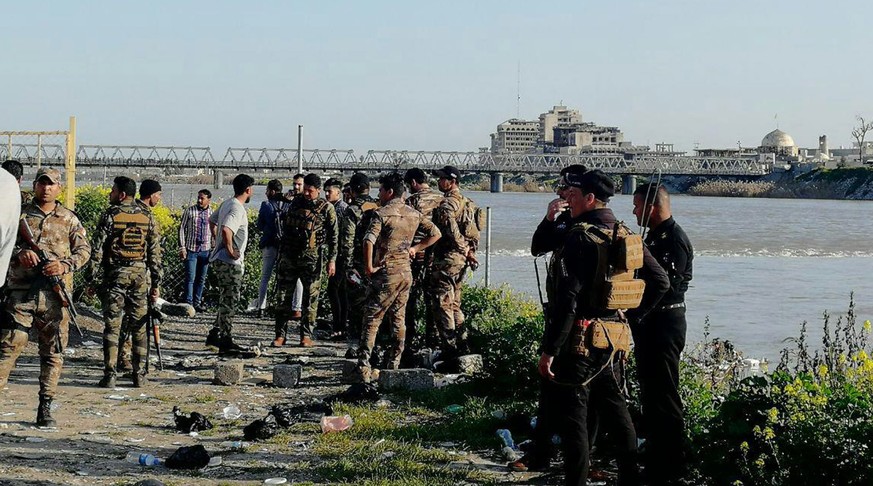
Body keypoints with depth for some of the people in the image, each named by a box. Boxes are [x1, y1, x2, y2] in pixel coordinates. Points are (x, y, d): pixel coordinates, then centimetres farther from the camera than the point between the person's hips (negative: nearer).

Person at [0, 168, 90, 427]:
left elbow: (83, 250, 8)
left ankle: (45, 407, 12)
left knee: (53, 352, 4)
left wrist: (64, 265, -10)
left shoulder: (69, 219, 10)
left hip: (56, 296, 1)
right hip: (22, 291, -1)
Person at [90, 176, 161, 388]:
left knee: (112, 327, 1)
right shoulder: (147, 216, 6)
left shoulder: (110, 215, -4)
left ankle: (109, 375, -1)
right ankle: (139, 375, 9)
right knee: (139, 327, 9)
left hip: (115, 275, -3)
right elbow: (155, 252, 5)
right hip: (140, 275, 3)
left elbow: (97, 248, -7)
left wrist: (91, 277, -1)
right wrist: (155, 282, 10)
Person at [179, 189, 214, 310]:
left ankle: (197, 302, 17)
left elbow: (215, 231, 11)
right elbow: (182, 228, 1)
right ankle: (189, 304, -1)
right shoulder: (189, 211, -2)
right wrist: (182, 247, -5)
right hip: (191, 249, -2)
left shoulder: (212, 213, 4)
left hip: (205, 250, 2)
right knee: (190, 278, -4)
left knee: (201, 279, 8)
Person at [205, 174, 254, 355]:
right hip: (230, 262, -10)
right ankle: (226, 342, -3)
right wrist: (230, 250, -23)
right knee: (229, 301, -5)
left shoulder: (226, 204, 10)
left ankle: (214, 335, 23)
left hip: (219, 259, 10)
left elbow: (212, 221, 26)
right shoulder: (237, 209, -19)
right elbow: (226, 229, -35)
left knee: (226, 300, 18)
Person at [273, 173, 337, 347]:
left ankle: (306, 336, 8)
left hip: (312, 259, -4)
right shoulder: (295, 202, 9)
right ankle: (281, 334, 6)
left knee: (310, 298, 1)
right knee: (284, 296, 2)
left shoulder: (326, 209, -3)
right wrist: (281, 252, 19)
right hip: (289, 256, 4)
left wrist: (332, 260, -6)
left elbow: (333, 237, -1)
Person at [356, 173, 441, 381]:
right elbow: (435, 234, 14)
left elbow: (369, 241, -23)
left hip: (386, 273, -6)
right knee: (398, 319, 13)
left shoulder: (382, 213, -11)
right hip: (406, 272, 6)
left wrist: (368, 267, -14)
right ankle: (393, 366, 16)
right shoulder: (414, 214, 9)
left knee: (372, 319, -2)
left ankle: (364, 366, -9)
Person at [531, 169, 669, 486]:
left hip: (578, 339, -8)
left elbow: (567, 299, -22)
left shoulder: (580, 236, -17)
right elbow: (660, 281, 12)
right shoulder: (624, 235, 7)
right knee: (615, 410, 18)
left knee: (572, 416, -2)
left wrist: (549, 349, -20)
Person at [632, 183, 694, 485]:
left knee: (663, 396, -7)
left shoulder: (674, 239, -15)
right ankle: (655, 458, 28)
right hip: (650, 323, 11)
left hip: (664, 324, -11)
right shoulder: (656, 237, 16)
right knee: (650, 392, 17)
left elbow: (666, 285, -24)